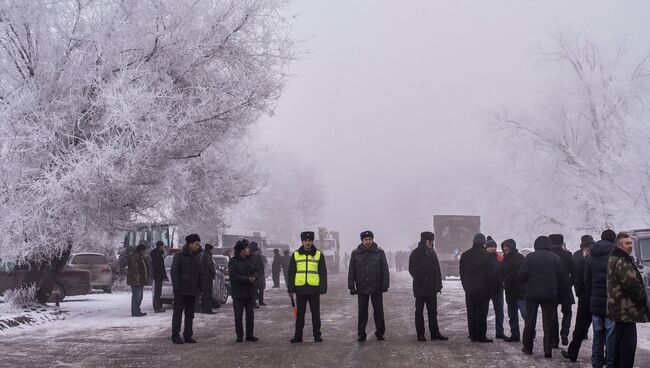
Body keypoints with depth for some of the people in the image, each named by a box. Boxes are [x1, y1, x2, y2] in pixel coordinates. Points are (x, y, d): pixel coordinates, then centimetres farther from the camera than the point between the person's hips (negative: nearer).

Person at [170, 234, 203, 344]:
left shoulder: (197, 258, 12)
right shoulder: (179, 256, -6)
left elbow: (200, 275, 16)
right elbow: (174, 272, -10)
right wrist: (176, 287, -17)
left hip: (192, 291, 6)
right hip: (181, 291, -6)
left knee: (190, 314, 9)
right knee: (178, 313, -1)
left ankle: (188, 335, 16)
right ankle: (175, 336, 4)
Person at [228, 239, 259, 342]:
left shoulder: (250, 260, 10)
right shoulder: (233, 261, -8)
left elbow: (257, 271, 12)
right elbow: (233, 275, -16)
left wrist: (254, 277, -12)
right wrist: (247, 279, -20)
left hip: (250, 292, 5)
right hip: (238, 293, -5)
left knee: (250, 315, 8)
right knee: (238, 316, -1)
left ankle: (249, 335, 16)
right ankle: (239, 335, 9)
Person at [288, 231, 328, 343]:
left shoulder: (319, 255, 3)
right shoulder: (296, 255, 6)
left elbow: (323, 273, 3)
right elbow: (291, 273, 8)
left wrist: (323, 289, -4)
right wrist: (290, 289, 3)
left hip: (314, 289, -1)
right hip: (300, 289, 1)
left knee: (315, 313, 5)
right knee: (299, 314, 8)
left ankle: (317, 335, 15)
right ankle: (298, 335, 16)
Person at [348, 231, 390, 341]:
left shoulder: (380, 252, 1)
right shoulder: (355, 253, 3)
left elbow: (385, 270, 2)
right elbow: (351, 271, 5)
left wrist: (385, 285, -4)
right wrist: (351, 287, -1)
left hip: (376, 288, 0)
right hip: (361, 288, 1)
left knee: (378, 311, 5)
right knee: (362, 312, 5)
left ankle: (380, 333, 16)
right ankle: (361, 334, 13)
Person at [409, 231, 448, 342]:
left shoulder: (432, 253, 14)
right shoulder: (416, 253, -8)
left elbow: (437, 270, 19)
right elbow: (413, 270, -13)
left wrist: (438, 284, 12)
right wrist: (422, 279, -22)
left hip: (432, 288, 7)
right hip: (420, 288, -7)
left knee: (433, 311, 9)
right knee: (419, 311, 2)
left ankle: (435, 333, 14)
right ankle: (420, 334, 6)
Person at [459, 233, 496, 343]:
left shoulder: (465, 255, 6)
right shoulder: (486, 255, -9)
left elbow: (461, 271, 10)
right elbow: (491, 272, -9)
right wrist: (489, 285, 3)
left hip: (469, 289, 4)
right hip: (483, 288, -4)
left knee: (471, 312, 10)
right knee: (482, 312, 0)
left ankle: (473, 335, 13)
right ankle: (481, 336, -1)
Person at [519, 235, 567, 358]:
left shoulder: (530, 257, -4)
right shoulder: (556, 258, -1)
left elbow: (522, 275, -8)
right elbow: (562, 278, -1)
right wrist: (556, 291, 12)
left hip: (532, 294, 0)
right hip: (550, 295, 0)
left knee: (530, 321, 11)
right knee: (548, 323, 4)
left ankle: (527, 347, 16)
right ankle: (548, 350, -1)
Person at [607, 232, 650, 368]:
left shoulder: (614, 259, 16)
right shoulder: (622, 262, -18)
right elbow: (632, 284, -24)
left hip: (619, 309, 11)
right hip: (626, 310, -11)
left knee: (620, 341, 17)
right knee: (628, 343, -7)